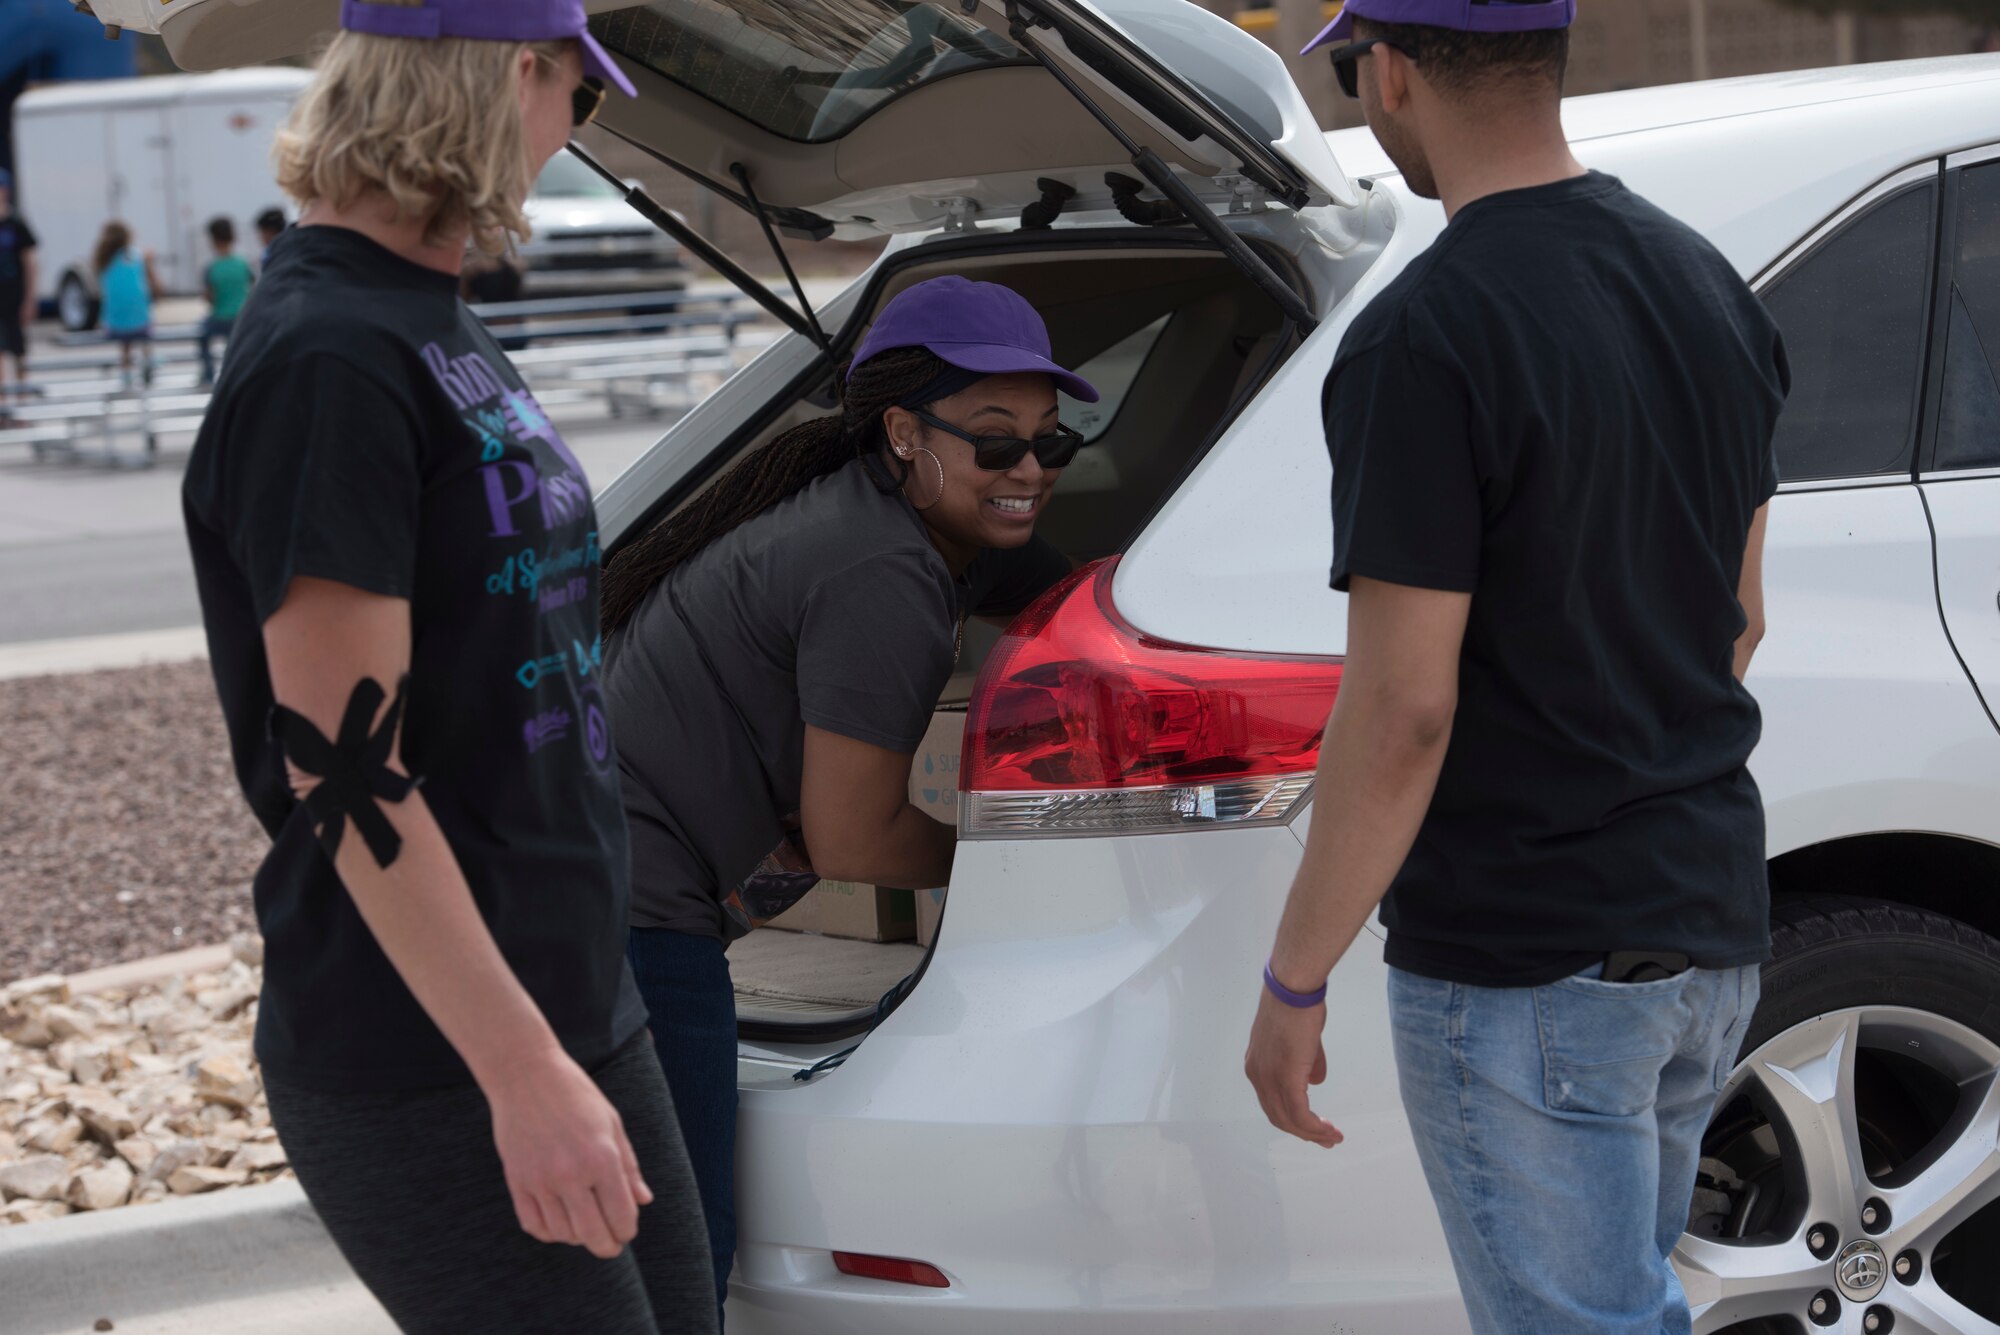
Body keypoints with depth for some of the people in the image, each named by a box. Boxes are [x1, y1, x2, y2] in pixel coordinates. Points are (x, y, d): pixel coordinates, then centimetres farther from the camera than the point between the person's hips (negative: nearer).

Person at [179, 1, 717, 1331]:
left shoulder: (429, 319, 13)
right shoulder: (328, 355, -17)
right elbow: (343, 771, -22)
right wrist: (525, 1070, -23)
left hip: (578, 1003, 9)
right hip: (428, 1074, -9)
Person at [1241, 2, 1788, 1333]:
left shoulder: (1424, 339, -20)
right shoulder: (1710, 288, 6)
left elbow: (1402, 710, -20)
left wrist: (1293, 982, -11)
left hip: (1520, 965, -8)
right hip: (1710, 923, 8)